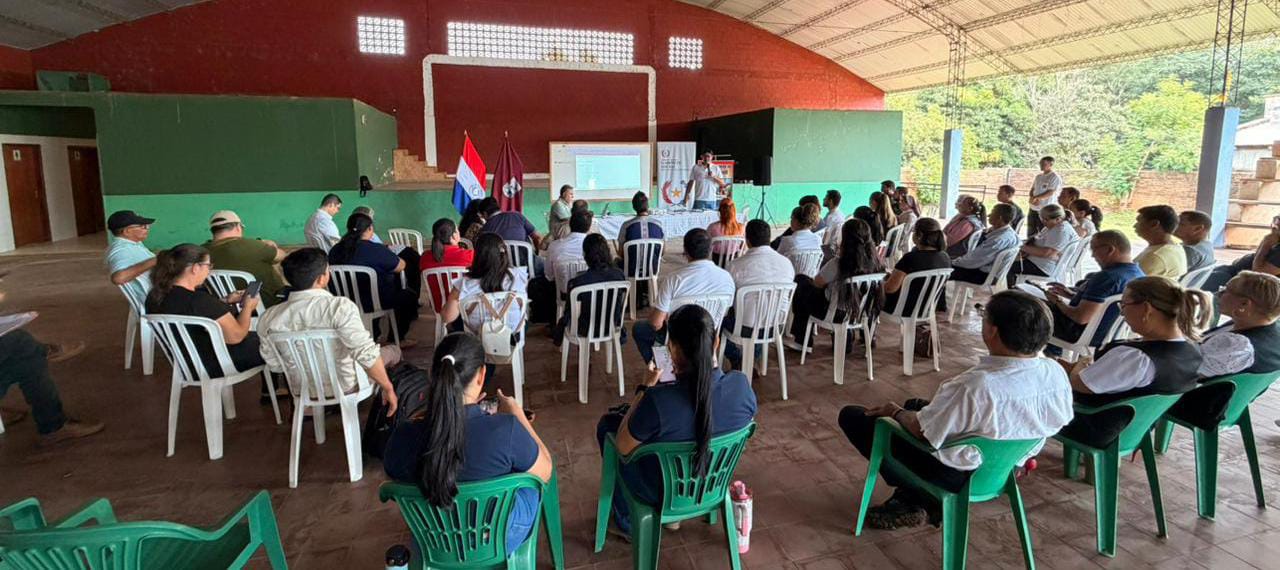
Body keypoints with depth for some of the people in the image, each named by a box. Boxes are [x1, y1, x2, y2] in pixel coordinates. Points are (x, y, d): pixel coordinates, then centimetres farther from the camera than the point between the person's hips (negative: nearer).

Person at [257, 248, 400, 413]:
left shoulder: (268, 317, -12)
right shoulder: (339, 306, -28)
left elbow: (274, 364, -2)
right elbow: (366, 354, -33)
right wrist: (388, 388, -22)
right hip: (345, 385, -5)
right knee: (392, 351, 25)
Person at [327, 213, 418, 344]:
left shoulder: (335, 250, -2)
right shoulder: (376, 250, -22)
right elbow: (400, 266, -10)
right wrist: (393, 257, 13)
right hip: (374, 301, -7)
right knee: (410, 296, 17)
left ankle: (373, 337, 38)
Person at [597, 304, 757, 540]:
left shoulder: (658, 400, -37)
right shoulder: (742, 384, -23)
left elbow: (622, 447, -17)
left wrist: (646, 387, -13)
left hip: (661, 492, -4)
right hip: (713, 484, 5)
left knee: (607, 423, 21)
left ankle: (628, 522, 34)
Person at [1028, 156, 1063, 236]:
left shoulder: (1055, 177, -8)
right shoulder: (1038, 176, 14)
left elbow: (1050, 193, -15)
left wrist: (1035, 198, -17)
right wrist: (1032, 199, -6)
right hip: (1033, 208, 7)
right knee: (1030, 234, 12)